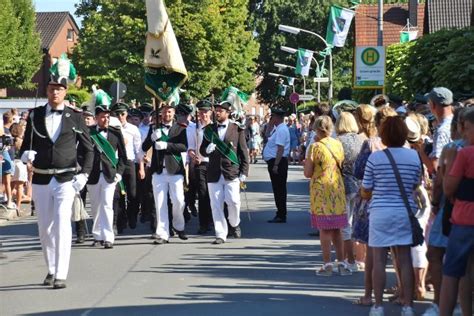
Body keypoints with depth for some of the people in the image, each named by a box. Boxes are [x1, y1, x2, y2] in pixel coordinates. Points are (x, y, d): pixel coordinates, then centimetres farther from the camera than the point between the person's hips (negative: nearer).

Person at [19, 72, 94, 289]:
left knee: (62, 226, -13)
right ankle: (51, 269, 26)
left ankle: (61, 275, -11)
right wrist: (26, 155, -14)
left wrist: (84, 174, -6)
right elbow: (25, 146, 9)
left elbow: (88, 149, 6)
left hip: (66, 180, -3)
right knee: (45, 229, 10)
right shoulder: (35, 115, 6)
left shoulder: (75, 117, 1)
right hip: (41, 180, 3)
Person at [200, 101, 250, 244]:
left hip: (232, 173, -3)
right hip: (214, 173, 3)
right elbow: (202, 150, 14)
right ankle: (221, 234, 8)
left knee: (233, 201, -9)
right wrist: (207, 149, -11)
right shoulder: (209, 129, 11)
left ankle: (234, 223, 21)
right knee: (216, 205, 1)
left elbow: (244, 152, 2)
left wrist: (244, 172, -4)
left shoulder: (237, 129, 2)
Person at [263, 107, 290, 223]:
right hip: (274, 162, 11)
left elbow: (280, 149, -23)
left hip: (278, 162, -11)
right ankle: (280, 215, 20)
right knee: (277, 189, 14)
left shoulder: (281, 130, -17)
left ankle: (281, 216, -2)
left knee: (279, 189, -6)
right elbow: (267, 135, 28)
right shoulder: (277, 128, 15)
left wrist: (276, 165, -25)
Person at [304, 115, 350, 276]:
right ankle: (341, 262, 11)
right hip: (338, 189, 4)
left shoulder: (315, 147, -11)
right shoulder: (338, 145, 3)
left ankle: (327, 264, 3)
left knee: (324, 228, 2)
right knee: (336, 229, 12)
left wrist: (306, 161, 9)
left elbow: (308, 173, -10)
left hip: (321, 190, -4)